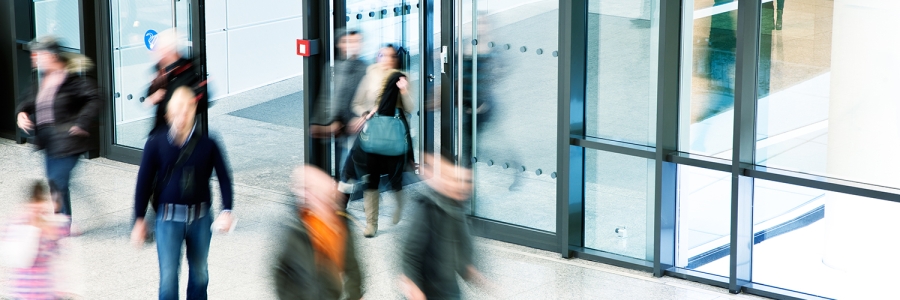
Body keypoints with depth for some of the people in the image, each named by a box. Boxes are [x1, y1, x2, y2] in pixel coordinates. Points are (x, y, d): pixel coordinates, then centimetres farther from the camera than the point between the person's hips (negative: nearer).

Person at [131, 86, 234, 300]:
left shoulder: (207, 145, -5)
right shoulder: (156, 144, -7)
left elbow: (224, 178, 0)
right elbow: (144, 182, -2)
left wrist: (226, 211, -13)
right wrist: (139, 220, -2)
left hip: (200, 219, 2)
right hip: (169, 218, -2)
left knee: (199, 274, 16)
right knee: (168, 277, -6)